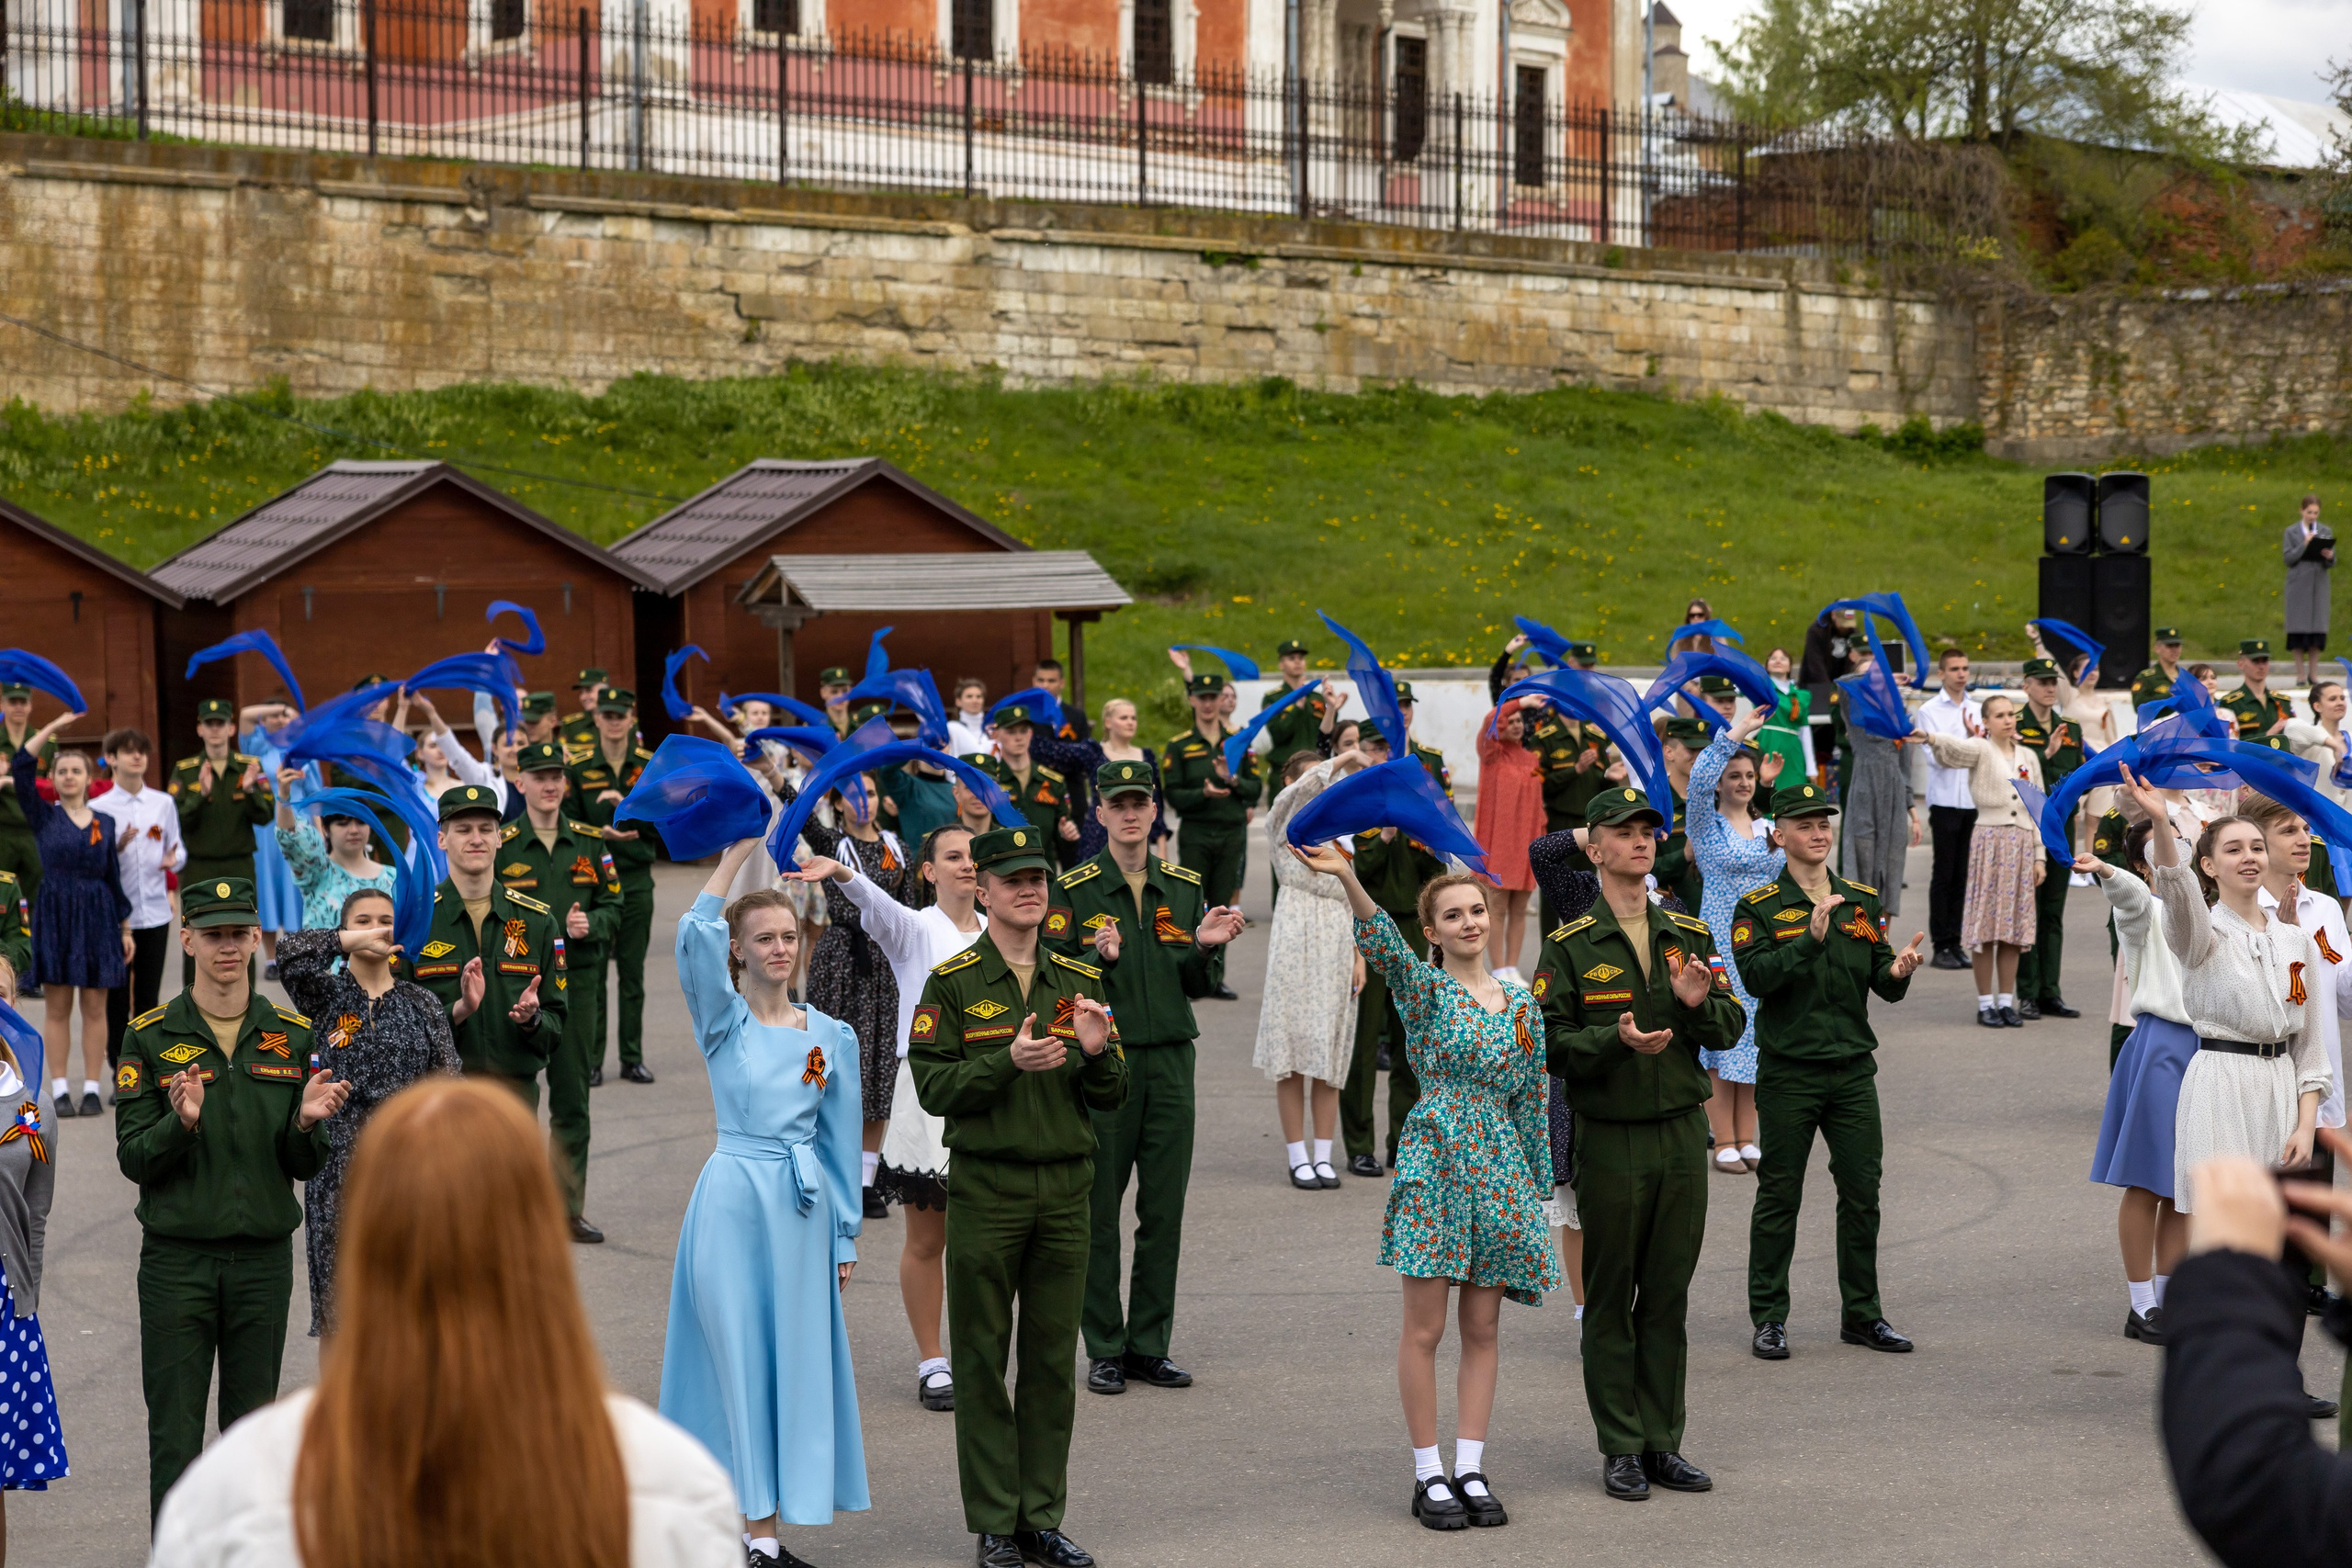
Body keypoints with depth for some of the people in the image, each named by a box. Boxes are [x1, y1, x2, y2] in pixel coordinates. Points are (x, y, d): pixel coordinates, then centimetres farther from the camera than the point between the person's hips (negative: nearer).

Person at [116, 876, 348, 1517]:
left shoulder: (292, 1036, 6)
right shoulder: (151, 1037, -1)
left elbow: (305, 1166, 6)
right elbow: (133, 1158, -4)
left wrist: (307, 1123, -15)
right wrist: (181, 1124, -23)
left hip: (264, 1256, 2)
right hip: (177, 1258, -2)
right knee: (175, 1436, 0)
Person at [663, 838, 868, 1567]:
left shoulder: (832, 1037, 7)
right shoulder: (723, 1021, -1)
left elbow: (841, 1142, 10)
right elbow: (695, 936, -20)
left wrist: (846, 1235, 9)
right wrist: (737, 851, -21)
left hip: (802, 1210, 3)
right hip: (733, 1200, -3)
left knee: (794, 1362, 5)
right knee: (740, 1361, 0)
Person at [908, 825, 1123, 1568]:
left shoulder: (1079, 981, 10)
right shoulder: (952, 984, -2)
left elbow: (1112, 1096, 10)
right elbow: (933, 1088, -8)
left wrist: (1096, 1051, -11)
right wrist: (1009, 1062, -21)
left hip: (1066, 1186, 4)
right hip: (986, 1189, -4)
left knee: (1053, 1360, 7)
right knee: (983, 1360, 1)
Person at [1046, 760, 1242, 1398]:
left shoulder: (1184, 887, 9)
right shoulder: (1073, 891, -2)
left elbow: (1200, 986, 12)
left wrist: (1205, 947, -7)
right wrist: (1098, 958, -22)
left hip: (1170, 1062, 3)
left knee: (1164, 1212, 6)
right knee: (1098, 1212, 0)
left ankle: (1150, 1346, 15)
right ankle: (1105, 1350, 10)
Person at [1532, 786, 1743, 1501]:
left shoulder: (1689, 935, 9)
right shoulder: (1570, 946, -3)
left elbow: (1731, 1028, 9)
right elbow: (1551, 1042, -8)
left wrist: (1698, 1005, -12)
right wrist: (1616, 1041, -23)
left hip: (1682, 1133, 4)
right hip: (1608, 1139, -4)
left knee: (1669, 1296, 8)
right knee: (1610, 1299, 2)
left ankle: (1663, 1442, 17)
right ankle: (1620, 1449, 10)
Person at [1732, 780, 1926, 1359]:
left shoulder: (1862, 902, 11)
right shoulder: (1759, 908, -2)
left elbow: (1881, 981, 9)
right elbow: (1756, 976, -17)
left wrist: (1897, 972, -14)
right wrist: (1811, 939, -27)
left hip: (1853, 1069, 4)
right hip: (1788, 1071, -4)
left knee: (1862, 1193, 6)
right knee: (1779, 1197, 2)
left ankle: (1862, 1313, 18)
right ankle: (1768, 1318, 10)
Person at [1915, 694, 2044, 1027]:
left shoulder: (2028, 757, 13)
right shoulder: (1980, 750, -1)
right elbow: (1956, 748, -24)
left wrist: (2040, 856, 10)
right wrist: (1930, 737, -46)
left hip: (2022, 842, 4)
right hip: (1989, 837, -4)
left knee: (2014, 925, 5)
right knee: (1985, 923, -4)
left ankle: (2006, 1001, 11)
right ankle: (1985, 1003, 2)